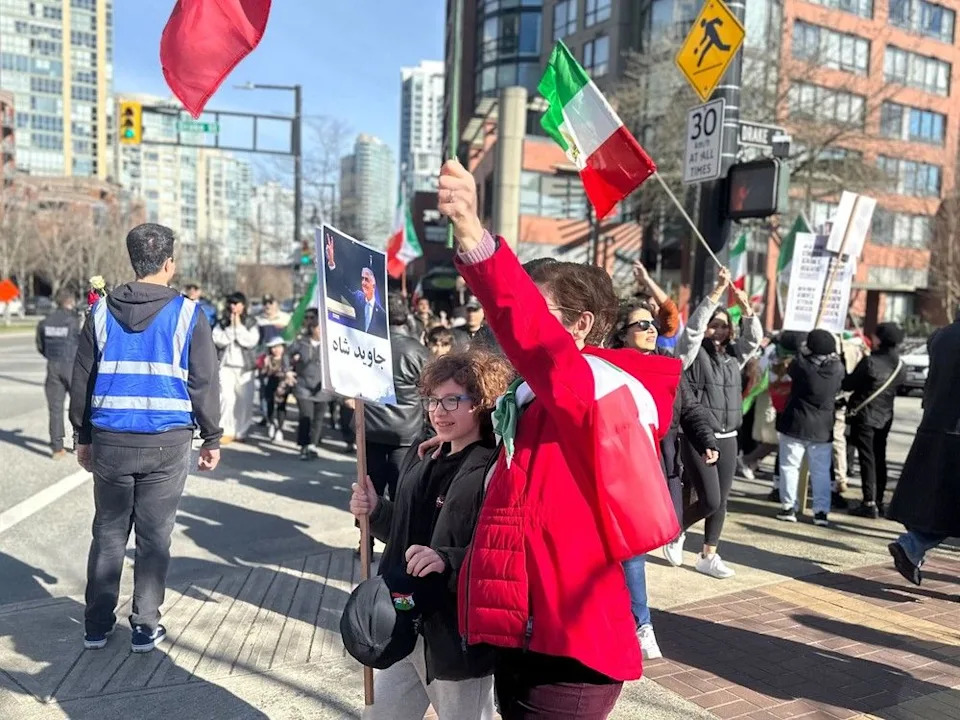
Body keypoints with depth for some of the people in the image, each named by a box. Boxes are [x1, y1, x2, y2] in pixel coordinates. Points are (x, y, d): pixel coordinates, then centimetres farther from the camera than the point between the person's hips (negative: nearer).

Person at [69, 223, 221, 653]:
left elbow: (81, 380, 8)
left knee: (108, 533, 15)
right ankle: (145, 627, 15)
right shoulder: (186, 313, -6)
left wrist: (83, 436, 18)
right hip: (167, 442, -3)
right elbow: (204, 383, -5)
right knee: (154, 536, 8)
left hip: (110, 440, 3)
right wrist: (212, 439, 3)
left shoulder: (102, 312, 4)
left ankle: (96, 625, 24)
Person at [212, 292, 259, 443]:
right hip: (226, 366, 0)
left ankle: (241, 432, 11)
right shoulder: (223, 323, 8)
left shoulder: (251, 323, 6)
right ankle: (226, 431, -5)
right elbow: (219, 341, -5)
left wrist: (238, 326, -7)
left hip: (245, 368, 0)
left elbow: (251, 341, -9)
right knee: (226, 398, -12)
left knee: (245, 401, 0)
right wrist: (231, 326, -8)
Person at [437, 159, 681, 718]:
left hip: (572, 645, -9)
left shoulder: (604, 389, -13)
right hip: (520, 634, 9)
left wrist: (478, 245, -45)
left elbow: (544, 348, -34)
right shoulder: (529, 404, 13)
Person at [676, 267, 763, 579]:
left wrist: (745, 307, -13)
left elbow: (755, 337, 2)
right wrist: (718, 291, -25)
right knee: (710, 501, -8)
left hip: (728, 439, 6)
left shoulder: (733, 355, 11)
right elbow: (694, 325, -20)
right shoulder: (693, 353, -6)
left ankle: (708, 557, 21)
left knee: (721, 501, 9)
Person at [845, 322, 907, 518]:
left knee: (867, 459, -2)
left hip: (864, 415, -6)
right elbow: (898, 387, 14)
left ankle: (869, 503, -2)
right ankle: (879, 502, 21)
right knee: (879, 459, 14)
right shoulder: (900, 365, 3)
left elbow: (848, 384, -13)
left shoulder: (870, 362, -18)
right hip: (885, 417, 6)